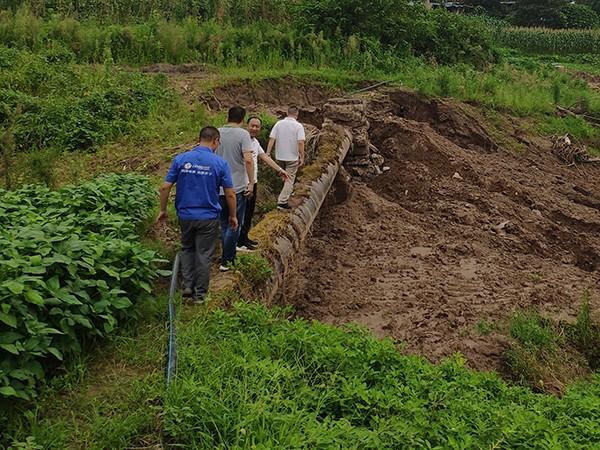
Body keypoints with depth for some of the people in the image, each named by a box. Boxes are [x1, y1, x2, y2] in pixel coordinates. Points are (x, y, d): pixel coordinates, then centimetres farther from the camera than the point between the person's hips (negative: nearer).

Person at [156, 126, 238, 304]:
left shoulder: (180, 159, -5)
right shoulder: (220, 163, -10)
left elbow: (165, 187, -4)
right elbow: (230, 194, -7)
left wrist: (163, 210, 9)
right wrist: (233, 216, 7)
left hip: (185, 215, 2)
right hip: (208, 217, -2)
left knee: (187, 249, 24)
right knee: (204, 254, 10)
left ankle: (187, 285, 17)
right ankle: (200, 293, 17)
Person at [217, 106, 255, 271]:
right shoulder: (243, 134, -12)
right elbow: (248, 160, -22)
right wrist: (251, 183, -14)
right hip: (238, 187, -5)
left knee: (224, 223, 18)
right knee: (234, 224, 5)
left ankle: (230, 257, 27)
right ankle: (226, 261, 7)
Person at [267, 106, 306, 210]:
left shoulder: (278, 124, -1)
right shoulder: (298, 126, -11)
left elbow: (272, 139, -5)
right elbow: (300, 143, -17)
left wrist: (268, 154, -1)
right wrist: (302, 157, -10)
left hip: (279, 157, 4)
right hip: (292, 157, -4)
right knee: (290, 179, 3)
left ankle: (288, 191, 42)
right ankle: (282, 202, -4)